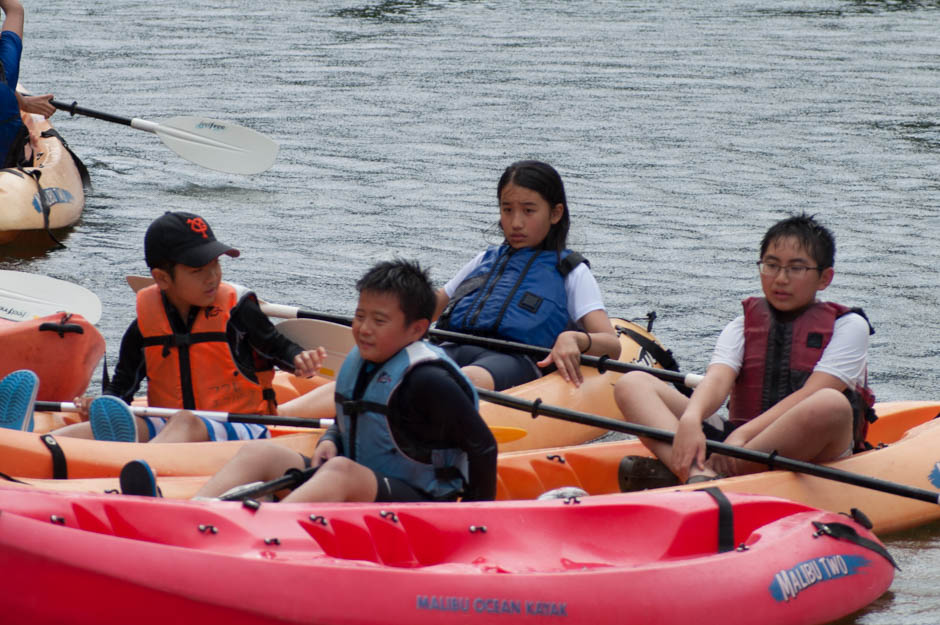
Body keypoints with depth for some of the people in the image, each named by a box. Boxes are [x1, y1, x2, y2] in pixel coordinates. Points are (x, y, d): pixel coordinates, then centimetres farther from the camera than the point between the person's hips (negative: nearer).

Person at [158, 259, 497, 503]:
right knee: (260, 452, -5)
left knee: (341, 472, -37)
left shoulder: (427, 381, -15)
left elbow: (482, 445, -10)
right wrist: (329, 443, 4)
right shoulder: (357, 363, 10)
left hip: (416, 503, -9)